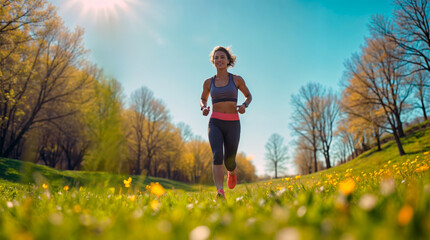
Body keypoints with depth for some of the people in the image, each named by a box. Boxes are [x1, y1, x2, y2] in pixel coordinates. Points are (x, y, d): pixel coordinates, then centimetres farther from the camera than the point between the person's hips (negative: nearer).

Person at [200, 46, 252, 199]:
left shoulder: (237, 79, 5)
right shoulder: (208, 82, 10)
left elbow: (249, 96, 18)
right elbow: (203, 99, 25)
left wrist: (244, 105, -6)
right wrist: (203, 108, 1)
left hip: (232, 124, 0)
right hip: (215, 123, 1)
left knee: (229, 162, 5)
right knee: (217, 155, -25)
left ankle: (232, 171, 43)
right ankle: (220, 192, -33)